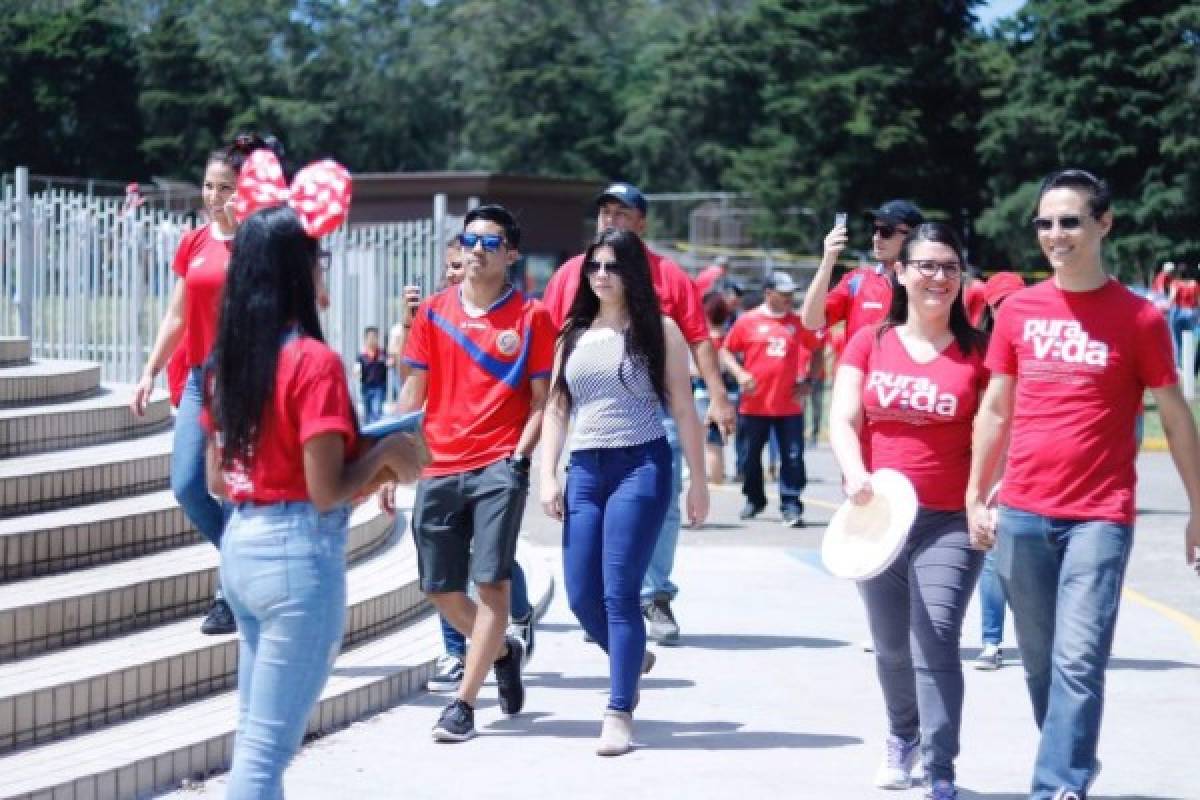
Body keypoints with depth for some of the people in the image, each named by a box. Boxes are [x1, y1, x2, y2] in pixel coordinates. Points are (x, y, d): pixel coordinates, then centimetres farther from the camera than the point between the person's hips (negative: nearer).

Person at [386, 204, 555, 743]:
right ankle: (503, 652, 34)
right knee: (440, 589, 7)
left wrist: (520, 456, -12)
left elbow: (541, 399, 1)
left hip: (498, 469, -4)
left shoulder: (531, 316, 1)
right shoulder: (433, 312, 9)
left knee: (491, 582, -9)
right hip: (438, 470, 4)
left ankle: (463, 703, -3)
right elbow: (413, 392, 12)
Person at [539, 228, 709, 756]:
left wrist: (698, 481, 0)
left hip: (641, 465, -5)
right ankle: (631, 660, 33)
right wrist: (547, 476, 5)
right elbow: (556, 407, 15)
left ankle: (619, 713, -6)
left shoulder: (658, 330, 2)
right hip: (584, 469, 5)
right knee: (581, 594, 3)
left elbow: (682, 408, 2)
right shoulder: (573, 333, 14)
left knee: (619, 592, -10)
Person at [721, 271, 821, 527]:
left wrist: (808, 380, 3)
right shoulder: (748, 321, 1)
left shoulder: (798, 323, 5)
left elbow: (816, 351, 14)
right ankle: (754, 499, 30)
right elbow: (726, 351, 6)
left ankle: (791, 506, 0)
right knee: (751, 455, 12)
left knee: (792, 457, -5)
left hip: (789, 404, 0)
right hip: (754, 403, 0)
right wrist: (740, 373, -10)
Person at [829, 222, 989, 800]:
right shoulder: (869, 344, 6)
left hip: (949, 521, -3)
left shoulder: (977, 352, -1)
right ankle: (903, 736, 43)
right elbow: (842, 420, -1)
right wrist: (855, 474, -19)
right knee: (891, 645, 16)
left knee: (935, 640, -16)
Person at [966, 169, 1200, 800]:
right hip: (1022, 515, 4)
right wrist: (976, 497, 10)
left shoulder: (1138, 317, -3)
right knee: (1039, 663, 12)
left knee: (1079, 661, -13)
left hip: (1100, 517, -4)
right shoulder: (1018, 310, 6)